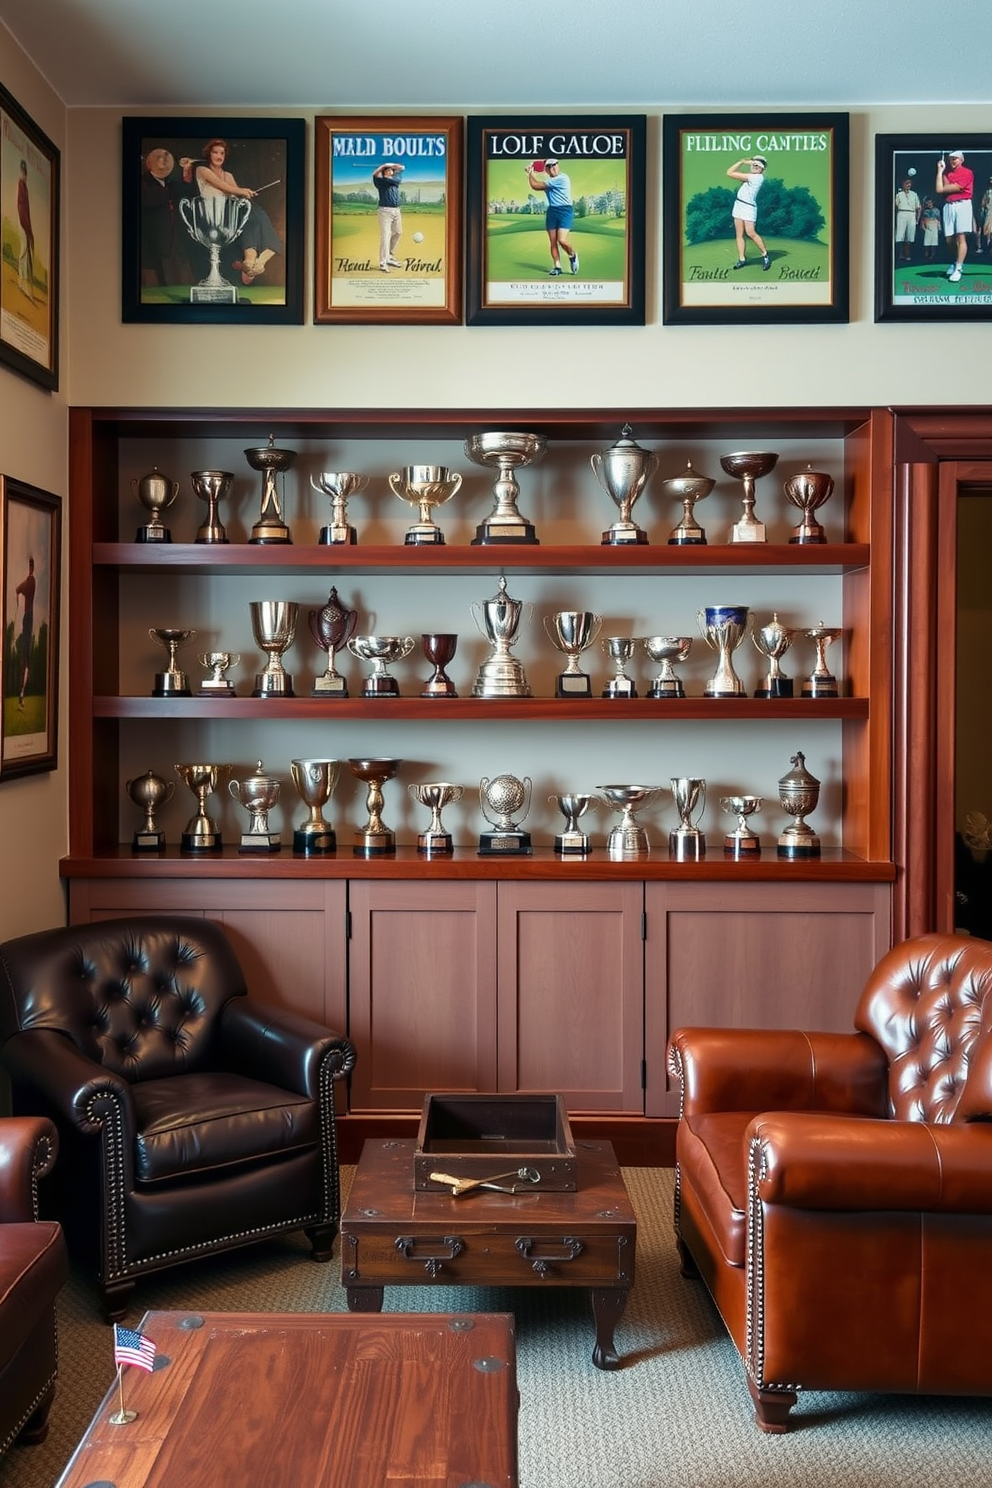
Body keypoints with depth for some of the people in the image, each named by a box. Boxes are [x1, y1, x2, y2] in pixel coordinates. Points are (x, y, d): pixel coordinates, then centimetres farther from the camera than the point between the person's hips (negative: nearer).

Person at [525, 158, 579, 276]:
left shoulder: (562, 178, -13)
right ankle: (557, 267, 7)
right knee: (553, 242, 1)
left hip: (565, 210, -7)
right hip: (551, 211, 7)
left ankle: (572, 256, 8)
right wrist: (531, 173, 11)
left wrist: (530, 173, 4)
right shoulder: (549, 181, 13)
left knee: (562, 240, -19)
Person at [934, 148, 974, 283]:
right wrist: (940, 171, 1)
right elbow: (939, 189, 1)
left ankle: (958, 269, -17)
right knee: (949, 239, 5)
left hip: (962, 205, -5)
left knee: (961, 237, -11)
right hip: (948, 206, 5)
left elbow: (956, 187, -9)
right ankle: (958, 262, 27)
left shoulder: (967, 173, 1)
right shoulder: (946, 173, 15)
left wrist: (943, 188, 4)